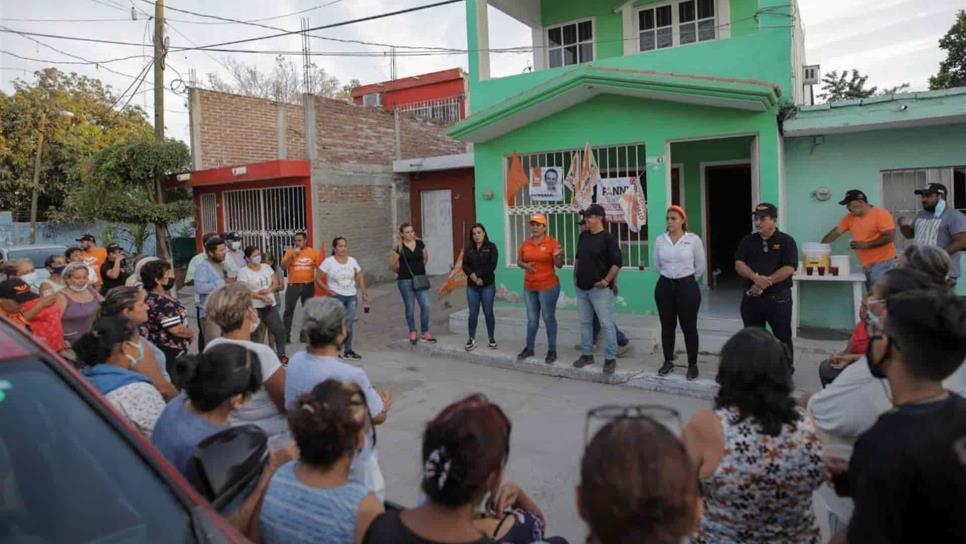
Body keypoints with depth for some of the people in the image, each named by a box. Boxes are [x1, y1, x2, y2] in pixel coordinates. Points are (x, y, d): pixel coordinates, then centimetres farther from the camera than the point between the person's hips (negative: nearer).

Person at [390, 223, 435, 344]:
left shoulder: (419, 243, 2)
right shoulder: (399, 247, -9)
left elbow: (425, 257, 19)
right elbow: (392, 266, -3)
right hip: (405, 281, -3)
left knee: (425, 306, -5)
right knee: (410, 308, 7)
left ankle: (425, 333, 7)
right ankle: (412, 332, 25)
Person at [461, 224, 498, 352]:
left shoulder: (491, 247, -1)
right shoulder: (468, 248, 9)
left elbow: (492, 265, -11)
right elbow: (464, 266, 1)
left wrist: (479, 276, -15)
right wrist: (472, 276, -18)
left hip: (488, 285, -2)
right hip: (472, 286, 2)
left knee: (488, 312, 5)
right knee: (473, 313, 3)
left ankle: (491, 338, 16)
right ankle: (472, 339, 12)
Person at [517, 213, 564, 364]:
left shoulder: (552, 242, -10)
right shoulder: (525, 243, 4)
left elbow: (559, 264, -11)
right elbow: (519, 261, 11)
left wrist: (559, 256, -33)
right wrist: (524, 265, -11)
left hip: (548, 287, -5)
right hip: (529, 287, 5)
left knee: (548, 318, 3)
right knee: (532, 318, 14)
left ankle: (552, 350, 12)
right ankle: (529, 348, 25)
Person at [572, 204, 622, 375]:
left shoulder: (608, 238, -10)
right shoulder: (583, 236, 10)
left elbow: (617, 263, -14)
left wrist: (606, 280, -18)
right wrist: (575, 276, 14)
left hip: (600, 289, -7)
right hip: (582, 288, 7)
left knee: (606, 324, -2)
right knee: (585, 323, 13)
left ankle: (610, 358, 6)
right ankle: (586, 354, 24)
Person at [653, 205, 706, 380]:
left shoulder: (694, 239, -7)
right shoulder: (660, 240, 1)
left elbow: (701, 265, 2)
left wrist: (686, 277, 10)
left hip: (687, 286, -3)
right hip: (664, 286, 3)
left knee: (689, 327, 2)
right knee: (667, 326, 10)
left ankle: (693, 364, 13)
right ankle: (668, 361, 23)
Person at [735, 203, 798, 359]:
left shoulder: (786, 241, -3)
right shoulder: (747, 241, 7)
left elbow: (789, 269, -14)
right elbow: (739, 264, -3)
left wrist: (765, 283, -18)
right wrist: (755, 277, -21)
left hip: (778, 298, -3)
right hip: (751, 297, 3)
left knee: (783, 339, 7)